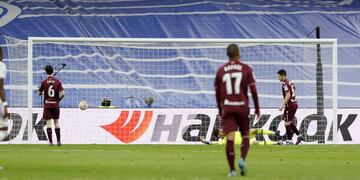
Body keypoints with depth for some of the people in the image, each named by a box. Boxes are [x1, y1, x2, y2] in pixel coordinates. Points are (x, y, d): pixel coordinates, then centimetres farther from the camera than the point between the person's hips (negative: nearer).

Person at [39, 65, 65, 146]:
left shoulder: (44, 82, -4)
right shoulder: (57, 82, -2)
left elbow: (39, 93, 5)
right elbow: (62, 93, -9)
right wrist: (58, 99, 8)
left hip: (47, 104, -1)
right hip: (55, 104, 1)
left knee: (48, 123, 0)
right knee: (56, 122, 11)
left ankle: (50, 141, -6)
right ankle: (58, 141, 10)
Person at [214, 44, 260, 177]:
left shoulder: (221, 71, 7)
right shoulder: (246, 69, 2)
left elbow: (217, 93, 13)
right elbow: (253, 90, -2)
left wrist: (220, 110, 25)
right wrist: (257, 109, 6)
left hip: (227, 108, 1)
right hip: (242, 107, -1)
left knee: (230, 138, -5)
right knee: (245, 136, 14)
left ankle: (232, 169, -9)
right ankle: (242, 159, -11)